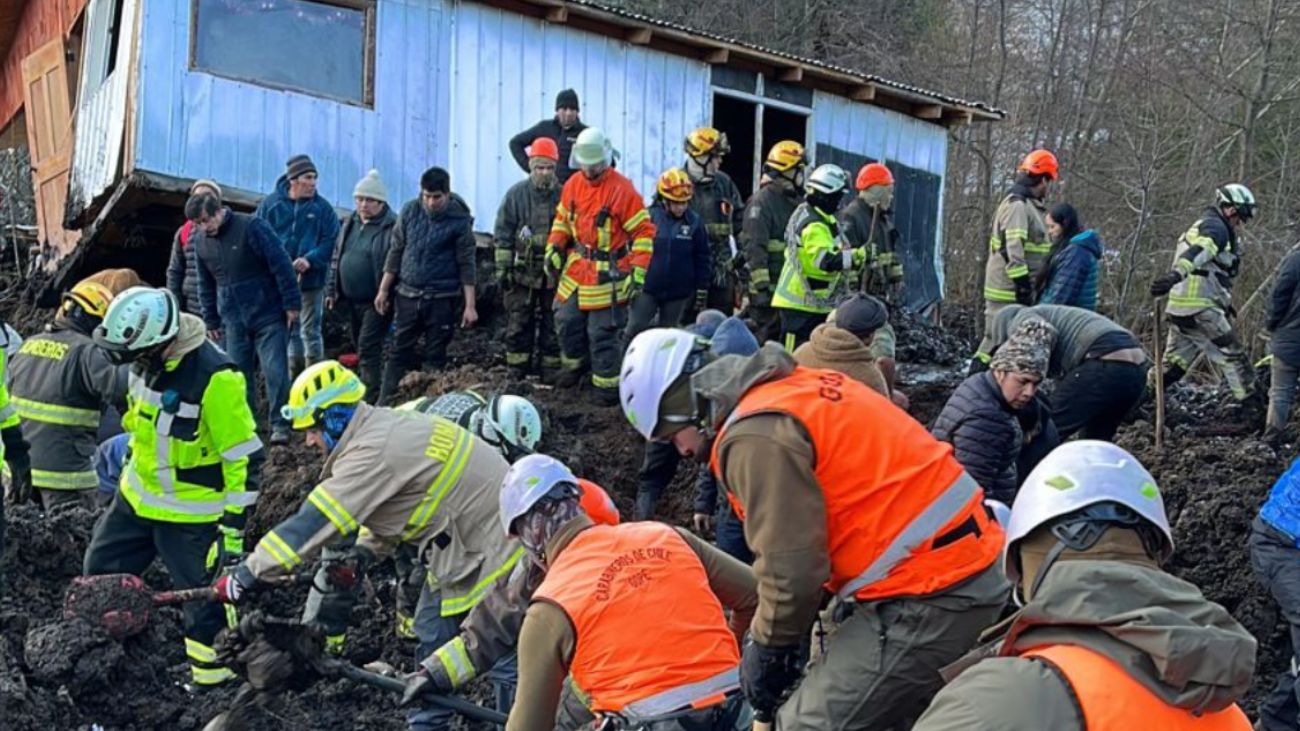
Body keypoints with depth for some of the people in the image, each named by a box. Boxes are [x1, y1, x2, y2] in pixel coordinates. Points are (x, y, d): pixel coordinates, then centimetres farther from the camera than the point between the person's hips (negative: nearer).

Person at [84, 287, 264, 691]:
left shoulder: (214, 378, -29)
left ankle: (212, 680, 21)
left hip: (190, 513, -8)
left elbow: (245, 459, -24)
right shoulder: (148, 357, -6)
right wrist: (129, 464, 24)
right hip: (137, 495, 8)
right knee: (99, 576, 17)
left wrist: (233, 530, -21)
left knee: (203, 598, 3)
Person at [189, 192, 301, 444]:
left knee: (275, 370, -7)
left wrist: (291, 303, -13)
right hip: (234, 320, 5)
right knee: (239, 374, 6)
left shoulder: (251, 227, -13)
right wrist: (211, 321, 16)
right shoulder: (200, 243, 6)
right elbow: (206, 285, 17)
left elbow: (281, 264, -13)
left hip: (268, 315, -5)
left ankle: (279, 425, 2)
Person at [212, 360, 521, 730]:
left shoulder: (373, 450, -25)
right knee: (433, 634, 17)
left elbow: (313, 522, -25)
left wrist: (246, 576, -19)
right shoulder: (384, 426, 6)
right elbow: (387, 505, 18)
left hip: (497, 545, -11)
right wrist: (362, 555, 3)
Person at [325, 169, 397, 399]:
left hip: (376, 302, -8)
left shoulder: (392, 226, -13)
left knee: (368, 348, -12)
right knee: (361, 349, 16)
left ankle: (371, 398, -10)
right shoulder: (350, 224, 11)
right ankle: (370, 391, 29)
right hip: (350, 300, 8)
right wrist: (331, 290, 16)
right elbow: (336, 258, 19)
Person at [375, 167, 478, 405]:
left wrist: (470, 305, -7)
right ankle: (385, 405, 11)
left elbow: (466, 265, -4)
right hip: (407, 295, 3)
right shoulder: (409, 211, 2)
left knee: (435, 357, 5)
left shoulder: (459, 220, -7)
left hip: (442, 299, -3)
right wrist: (384, 289, 8)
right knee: (400, 352, 7)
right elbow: (396, 251, 9)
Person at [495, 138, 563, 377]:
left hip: (554, 274, 1)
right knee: (518, 325, 3)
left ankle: (551, 373, 14)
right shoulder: (516, 194, 1)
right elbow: (502, 234, 2)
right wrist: (503, 267, -4)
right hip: (522, 273, -1)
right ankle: (517, 375, 10)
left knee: (552, 328, 6)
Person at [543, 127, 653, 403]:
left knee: (603, 333, -2)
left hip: (608, 274, -6)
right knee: (567, 320, 15)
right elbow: (561, 220, 19)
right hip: (575, 269, 6)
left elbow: (644, 231, -12)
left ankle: (608, 383, 11)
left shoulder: (622, 189, -15)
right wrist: (553, 250, 6)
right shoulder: (573, 184, 4)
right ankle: (574, 362, 39)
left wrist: (639, 270, -17)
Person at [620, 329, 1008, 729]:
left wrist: (767, 651, 2)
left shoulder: (756, 434, -16)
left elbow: (790, 568, -16)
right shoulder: (796, 385, 14)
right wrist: (781, 640, 19)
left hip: (926, 595, -10)